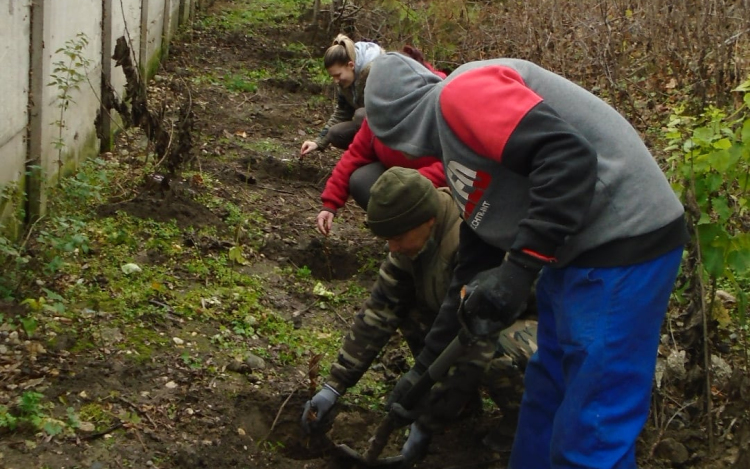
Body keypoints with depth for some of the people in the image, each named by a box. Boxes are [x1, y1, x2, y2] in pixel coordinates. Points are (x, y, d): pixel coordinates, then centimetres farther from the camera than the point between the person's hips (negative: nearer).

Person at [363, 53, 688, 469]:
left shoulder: (461, 92, -12)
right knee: (544, 399, 23)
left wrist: (519, 269, -23)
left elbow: (568, 157, -27)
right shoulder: (454, 125, 19)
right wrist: (426, 364, 27)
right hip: (577, 252, 11)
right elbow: (478, 239, 24)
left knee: (589, 435, -3)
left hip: (622, 247, -11)